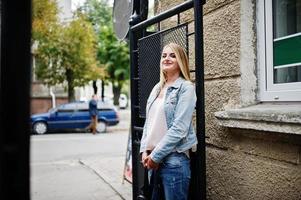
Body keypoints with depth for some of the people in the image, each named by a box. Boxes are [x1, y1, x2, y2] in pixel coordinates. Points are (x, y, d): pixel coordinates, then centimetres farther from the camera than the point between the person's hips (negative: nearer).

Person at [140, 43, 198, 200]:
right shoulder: (157, 88, 13)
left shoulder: (186, 87, -8)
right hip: (153, 159, 6)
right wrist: (145, 150, 1)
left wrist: (156, 156, -14)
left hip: (174, 159, -6)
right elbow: (148, 122, 14)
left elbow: (179, 129, -16)